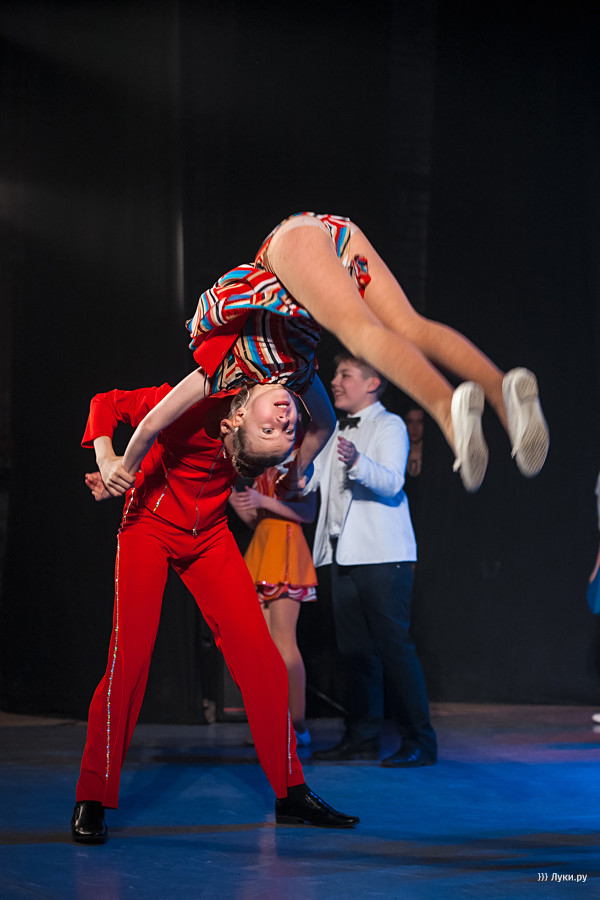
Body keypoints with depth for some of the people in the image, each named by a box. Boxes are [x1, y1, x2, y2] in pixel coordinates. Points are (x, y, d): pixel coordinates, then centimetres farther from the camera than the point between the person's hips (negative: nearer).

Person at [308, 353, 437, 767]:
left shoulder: (389, 426, -2)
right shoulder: (338, 433, 22)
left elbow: (392, 482, -19)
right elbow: (304, 481, 19)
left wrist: (357, 462, -36)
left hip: (383, 557, -8)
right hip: (344, 556, 8)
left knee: (394, 647, -10)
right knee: (355, 650, 8)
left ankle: (420, 742, -8)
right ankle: (363, 737, 13)